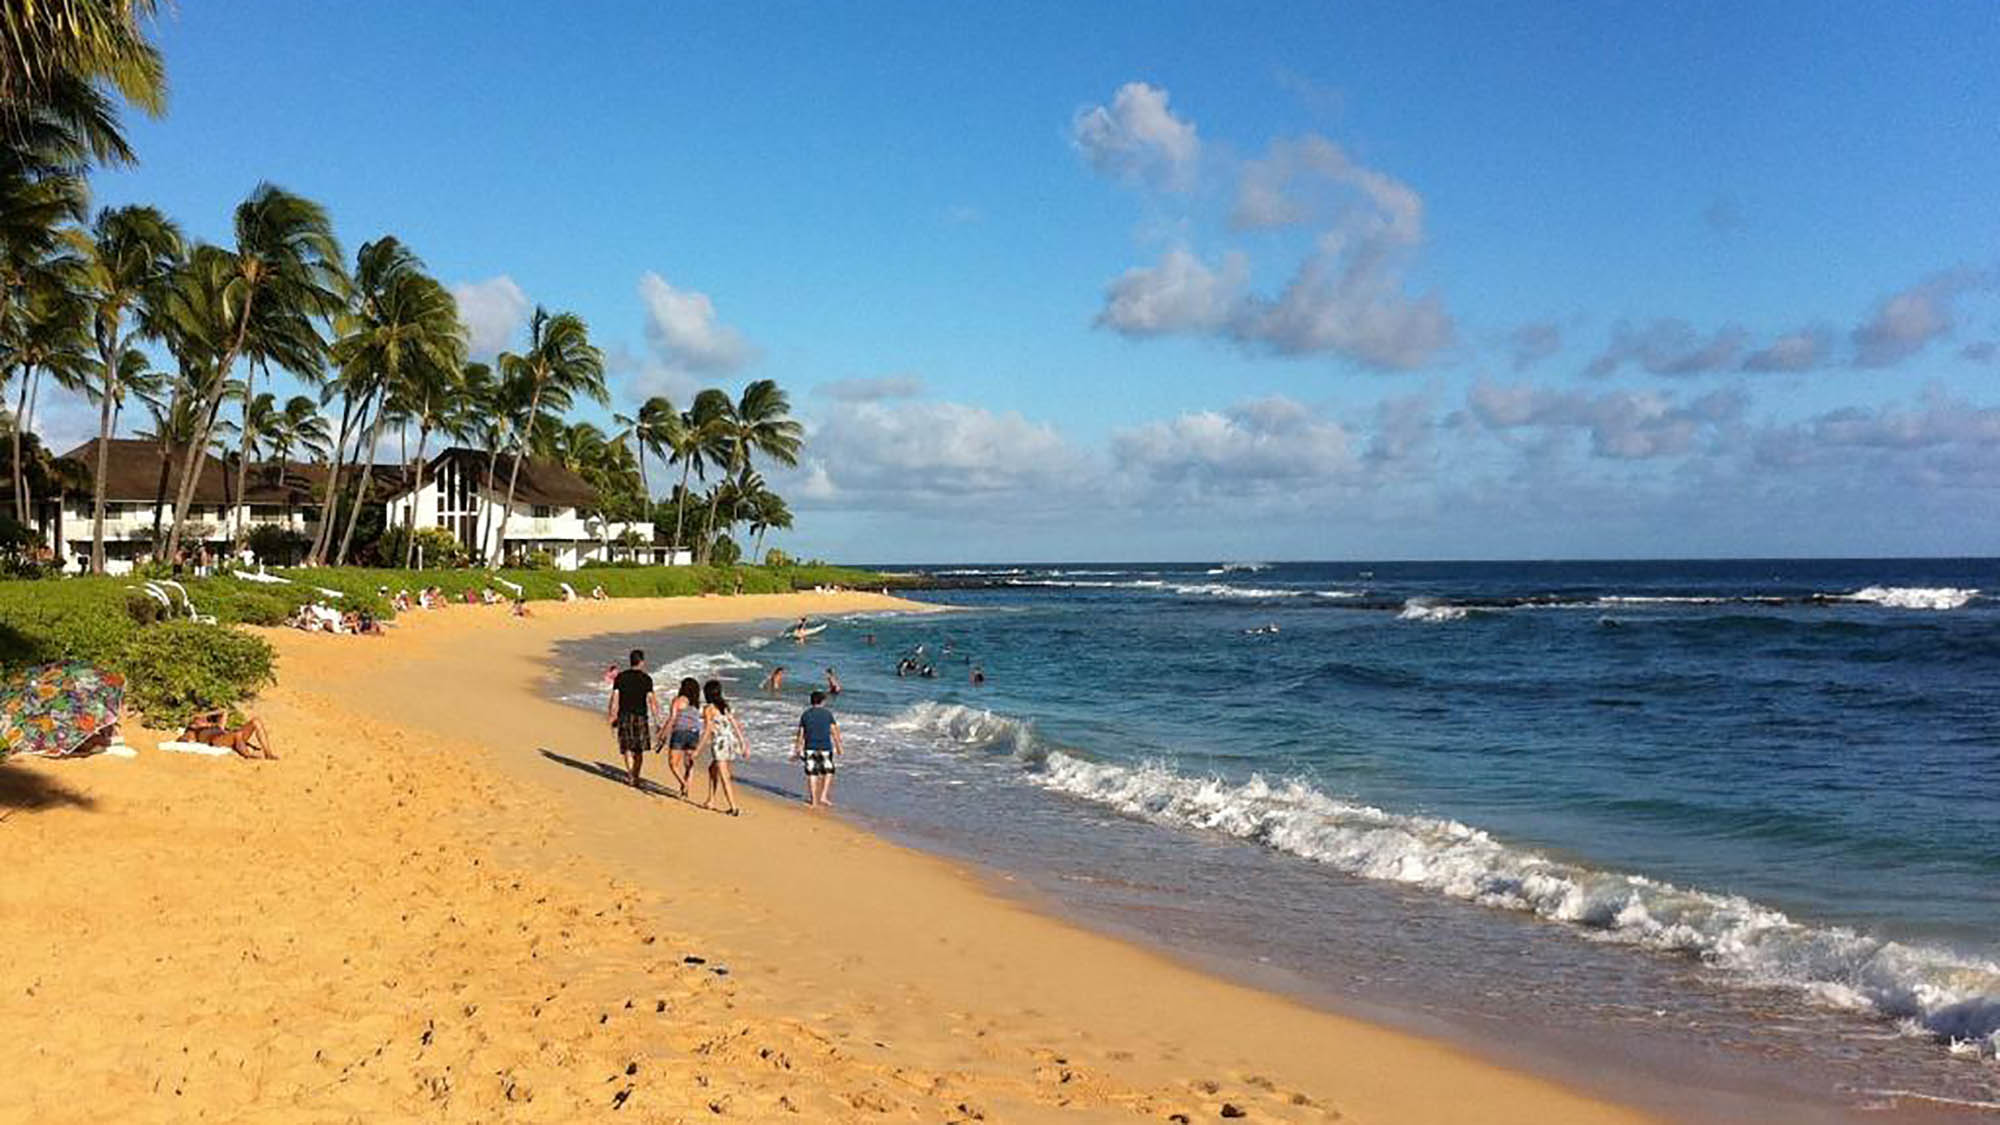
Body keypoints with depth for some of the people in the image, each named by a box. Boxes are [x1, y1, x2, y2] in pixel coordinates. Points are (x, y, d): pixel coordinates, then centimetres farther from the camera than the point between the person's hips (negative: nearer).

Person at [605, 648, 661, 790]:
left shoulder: (620, 677, 2)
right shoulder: (646, 679, -5)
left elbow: (614, 698, 1)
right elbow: (651, 700, -8)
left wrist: (612, 717, 7)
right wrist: (656, 718, -2)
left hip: (624, 716, 2)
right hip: (640, 716, -2)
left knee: (628, 749, 5)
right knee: (639, 750, 11)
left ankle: (631, 776, -8)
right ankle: (636, 778, 13)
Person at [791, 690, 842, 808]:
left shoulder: (805, 714, 6)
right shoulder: (828, 714, 1)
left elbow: (800, 734, 6)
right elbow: (834, 732, 1)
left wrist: (797, 751, 12)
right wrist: (838, 747, 9)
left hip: (810, 748, 2)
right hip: (825, 747, -2)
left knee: (811, 774, 8)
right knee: (828, 773, 13)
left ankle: (813, 801, 9)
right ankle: (823, 796, 4)